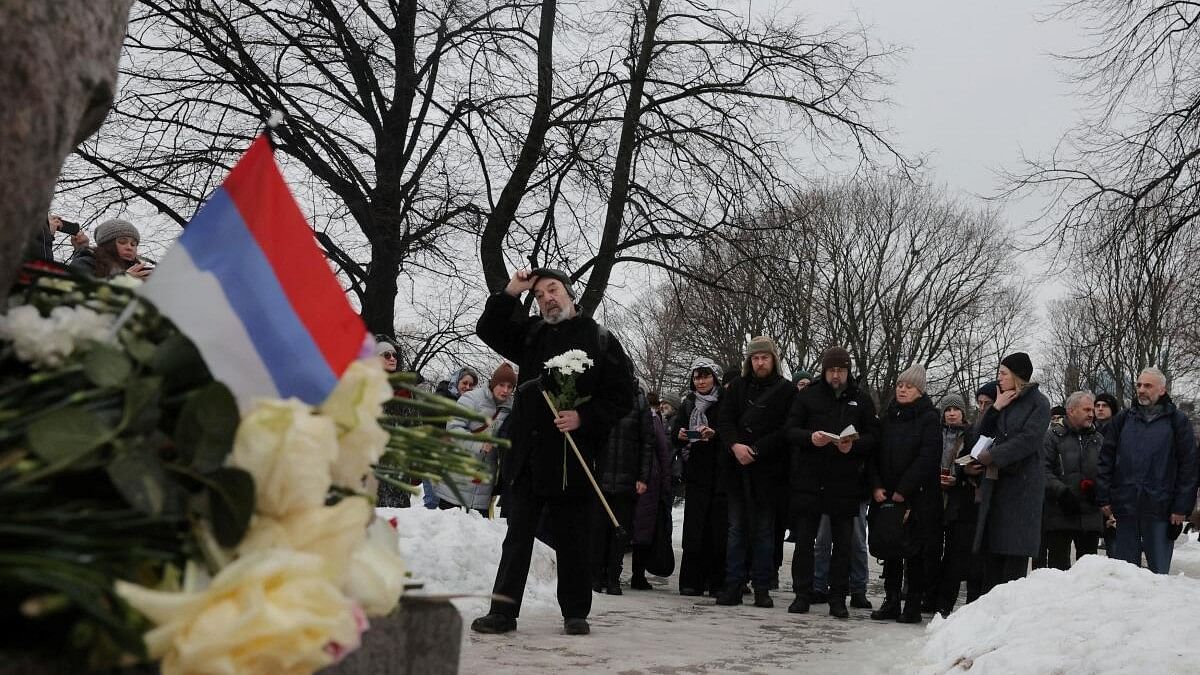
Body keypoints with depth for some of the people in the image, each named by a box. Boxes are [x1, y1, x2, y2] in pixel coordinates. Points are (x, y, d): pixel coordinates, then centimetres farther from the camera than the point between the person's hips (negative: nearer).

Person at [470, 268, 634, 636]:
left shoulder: (601, 340, 3)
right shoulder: (531, 333, 14)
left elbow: (622, 398, -1)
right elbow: (488, 330, 13)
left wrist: (583, 417, -15)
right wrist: (510, 293, 1)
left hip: (572, 457, -3)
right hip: (526, 456, 3)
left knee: (572, 540, 5)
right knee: (518, 535, 5)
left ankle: (575, 613, 18)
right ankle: (503, 611, 9)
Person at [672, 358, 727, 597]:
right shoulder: (688, 404, 15)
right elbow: (674, 435, 11)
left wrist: (715, 434, -22)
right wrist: (680, 435, -11)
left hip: (720, 472, -3)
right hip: (696, 472, 3)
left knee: (719, 527, -4)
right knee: (694, 526, -2)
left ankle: (717, 582, 2)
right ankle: (692, 581, 2)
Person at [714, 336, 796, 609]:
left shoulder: (786, 391, 1)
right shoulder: (737, 387, 12)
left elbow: (787, 431, -6)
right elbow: (724, 421, 4)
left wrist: (755, 449, -14)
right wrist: (735, 445, -15)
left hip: (767, 471, -3)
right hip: (736, 468, 3)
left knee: (764, 530, 3)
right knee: (737, 528, 5)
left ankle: (762, 588, 9)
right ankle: (733, 586, 7)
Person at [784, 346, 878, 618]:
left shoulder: (861, 400, 8)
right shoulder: (808, 396, 6)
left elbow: (873, 436, 4)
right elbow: (790, 430, 1)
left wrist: (853, 445, -16)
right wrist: (810, 437, -19)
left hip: (845, 482, 1)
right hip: (808, 480, 0)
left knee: (843, 543, 5)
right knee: (804, 540, 4)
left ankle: (838, 598, 12)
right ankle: (802, 594, 13)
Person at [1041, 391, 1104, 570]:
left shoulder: (1098, 439, 15)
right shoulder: (1053, 436, -1)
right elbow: (1044, 470, -10)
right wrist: (1061, 491, -20)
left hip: (1091, 515, 5)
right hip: (1059, 514, -4)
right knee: (1059, 564, 0)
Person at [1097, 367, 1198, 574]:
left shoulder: (1177, 421, 5)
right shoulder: (1123, 419, 12)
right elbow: (1105, 460, 10)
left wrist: (1182, 507, -6)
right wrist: (1104, 498, 1)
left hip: (1159, 509, -2)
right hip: (1124, 506, 2)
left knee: (1159, 570, 2)